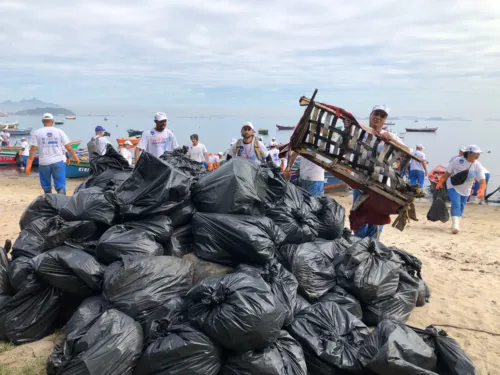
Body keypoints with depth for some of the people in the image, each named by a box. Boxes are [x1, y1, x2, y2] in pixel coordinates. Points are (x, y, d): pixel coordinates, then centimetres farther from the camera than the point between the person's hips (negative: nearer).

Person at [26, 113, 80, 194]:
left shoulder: (36, 133, 2)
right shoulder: (59, 131, 3)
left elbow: (33, 149, -4)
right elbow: (68, 146, 3)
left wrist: (29, 164, -2)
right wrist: (75, 156, 18)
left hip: (44, 162, 1)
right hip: (58, 161, -1)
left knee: (46, 186, 17)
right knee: (60, 184, -1)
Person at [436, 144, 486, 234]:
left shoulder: (478, 166, -11)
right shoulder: (457, 161, -16)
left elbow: (482, 180, -17)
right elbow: (447, 173, -8)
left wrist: (482, 190, -35)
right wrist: (440, 183, -6)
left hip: (465, 190, 4)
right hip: (453, 187, -3)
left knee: (461, 208, 12)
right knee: (455, 205, -20)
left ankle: (456, 225, 29)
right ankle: (455, 225, -26)